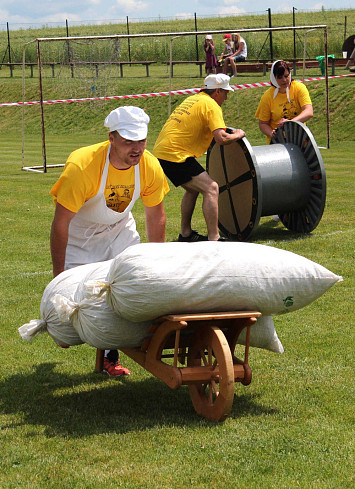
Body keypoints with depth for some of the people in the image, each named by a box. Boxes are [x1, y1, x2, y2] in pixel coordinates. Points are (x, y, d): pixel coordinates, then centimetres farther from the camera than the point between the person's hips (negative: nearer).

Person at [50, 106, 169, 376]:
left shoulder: (150, 167, -20)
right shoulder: (81, 166, -34)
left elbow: (156, 216, -2)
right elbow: (60, 223, -29)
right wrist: (59, 276, -27)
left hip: (119, 229, 4)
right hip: (78, 233, -4)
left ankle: (110, 354, 7)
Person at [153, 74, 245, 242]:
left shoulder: (192, 99, 21)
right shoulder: (211, 105, -7)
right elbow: (221, 139, -19)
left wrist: (219, 127, 26)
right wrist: (238, 135, 0)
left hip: (160, 151, 10)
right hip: (176, 155, -10)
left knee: (193, 188, 25)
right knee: (211, 188, -11)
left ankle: (185, 234, 31)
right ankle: (213, 239, -15)